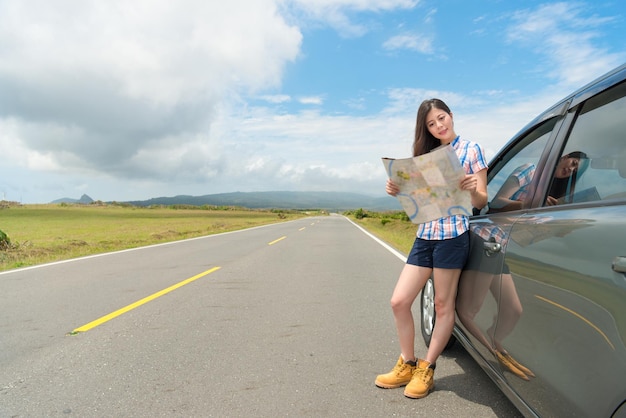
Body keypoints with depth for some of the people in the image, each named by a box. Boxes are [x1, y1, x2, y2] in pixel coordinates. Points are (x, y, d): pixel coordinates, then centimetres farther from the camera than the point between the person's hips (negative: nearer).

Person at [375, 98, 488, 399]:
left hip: (453, 234, -6)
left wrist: (473, 189, -23)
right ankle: (407, 365, 19)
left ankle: (426, 370, 18)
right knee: (399, 301, 3)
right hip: (424, 234, 6)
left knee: (443, 305, 4)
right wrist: (398, 191, -1)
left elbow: (481, 202, -2)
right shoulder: (428, 153, 18)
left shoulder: (470, 149, 3)